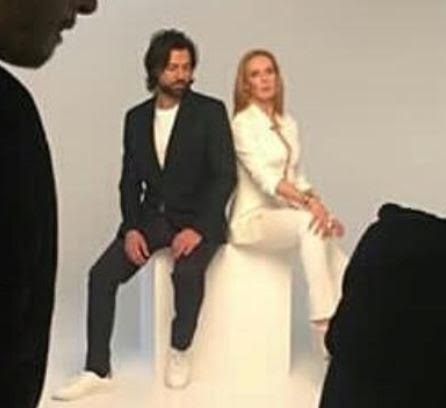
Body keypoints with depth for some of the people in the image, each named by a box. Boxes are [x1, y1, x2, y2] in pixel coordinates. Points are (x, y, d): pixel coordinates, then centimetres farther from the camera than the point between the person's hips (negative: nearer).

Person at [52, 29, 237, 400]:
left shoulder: (211, 112, -6)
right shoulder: (137, 117, 8)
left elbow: (225, 175, -11)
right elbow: (130, 180, 9)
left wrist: (198, 228, -21)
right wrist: (131, 228, -7)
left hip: (197, 218, -4)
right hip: (153, 216, 4)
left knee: (187, 272, -33)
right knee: (102, 274, -15)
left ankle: (180, 351, -7)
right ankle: (98, 370, -7)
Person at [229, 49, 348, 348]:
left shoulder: (288, 124, 15)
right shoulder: (243, 123, -7)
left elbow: (298, 179, 16)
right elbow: (264, 176, -20)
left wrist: (321, 208, -2)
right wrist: (308, 202, -32)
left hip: (284, 215, 7)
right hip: (253, 218, -7)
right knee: (309, 224, -35)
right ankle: (324, 326, -33)